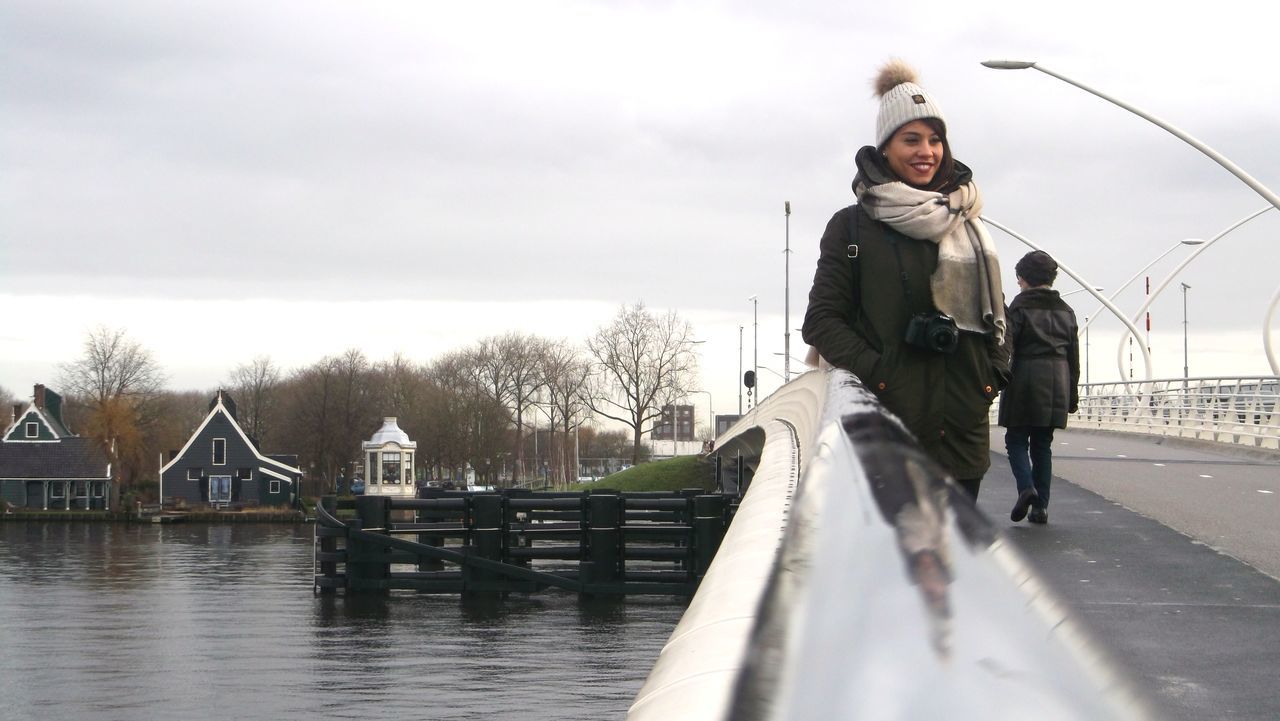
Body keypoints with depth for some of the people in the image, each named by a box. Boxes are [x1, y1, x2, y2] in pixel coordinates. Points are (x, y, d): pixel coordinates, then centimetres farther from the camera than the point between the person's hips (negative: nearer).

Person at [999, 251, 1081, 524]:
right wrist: (1072, 396, 18)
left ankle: (1026, 487, -19)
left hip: (1025, 379, -5)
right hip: (1057, 382, 5)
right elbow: (1074, 356, 14)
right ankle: (1040, 505, 7)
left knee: (1016, 440, 5)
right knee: (1042, 444, 11)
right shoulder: (1065, 310, 12)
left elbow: (1006, 345, -10)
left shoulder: (1020, 306, -4)